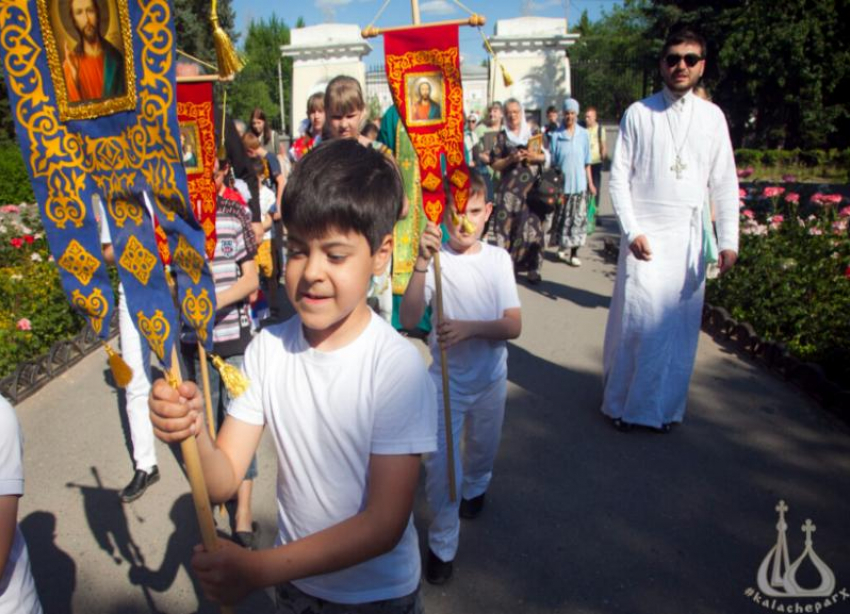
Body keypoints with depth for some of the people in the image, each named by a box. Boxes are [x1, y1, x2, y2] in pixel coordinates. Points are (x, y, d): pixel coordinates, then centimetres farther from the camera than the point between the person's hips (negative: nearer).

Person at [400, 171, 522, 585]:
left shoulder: (498, 259, -8)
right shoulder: (435, 259, -15)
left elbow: (514, 325, -13)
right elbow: (408, 320, -27)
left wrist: (469, 328, -29)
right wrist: (421, 264, -36)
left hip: (490, 377, 3)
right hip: (446, 378, -2)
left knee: (483, 448, 23)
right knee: (441, 462, -1)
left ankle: (474, 487, 56)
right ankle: (442, 544, 20)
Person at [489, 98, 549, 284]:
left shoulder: (533, 133, 11)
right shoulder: (502, 136, 8)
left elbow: (545, 157, 11)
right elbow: (495, 164, 4)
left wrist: (533, 157, -8)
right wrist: (511, 159, -12)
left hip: (531, 186, 0)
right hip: (509, 188, 0)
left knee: (532, 225, -4)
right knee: (508, 225, -4)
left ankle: (532, 267, 2)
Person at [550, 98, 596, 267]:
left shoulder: (583, 134, 5)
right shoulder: (557, 135, -1)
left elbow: (587, 162, 9)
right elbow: (552, 162, 1)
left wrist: (590, 183, 8)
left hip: (579, 184, 1)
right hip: (562, 184, -1)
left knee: (578, 218, -1)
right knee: (563, 217, 7)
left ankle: (574, 252, 6)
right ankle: (563, 247, 26)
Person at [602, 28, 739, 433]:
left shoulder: (713, 116, 8)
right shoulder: (639, 113, 1)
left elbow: (725, 183, 7)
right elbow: (619, 176, -2)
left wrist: (728, 240, 1)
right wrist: (631, 231, -10)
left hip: (690, 237, 3)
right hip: (645, 235, -2)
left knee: (680, 326, 7)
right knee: (637, 320, -2)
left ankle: (665, 407, 24)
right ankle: (622, 403, 17)